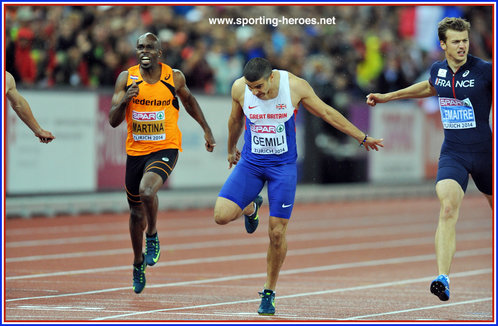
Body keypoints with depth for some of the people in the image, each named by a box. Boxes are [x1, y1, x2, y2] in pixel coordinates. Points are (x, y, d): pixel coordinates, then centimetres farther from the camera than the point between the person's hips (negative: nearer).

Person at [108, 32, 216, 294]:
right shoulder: (126, 78, -5)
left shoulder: (174, 77, -5)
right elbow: (113, 121, -6)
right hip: (135, 151, 3)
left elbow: (188, 100, 16)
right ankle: (138, 264, 37)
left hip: (165, 149, -2)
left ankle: (153, 237, -3)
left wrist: (207, 130, 17)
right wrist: (125, 99, -24)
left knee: (147, 190, -31)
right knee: (136, 211, 14)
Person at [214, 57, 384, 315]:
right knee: (222, 215, -16)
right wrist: (231, 149, 26)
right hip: (250, 162, 2)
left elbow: (327, 113, -2)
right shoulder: (239, 88, -11)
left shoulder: (295, 86, -15)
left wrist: (362, 137, 5)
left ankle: (269, 293, 13)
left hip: (283, 165, -2)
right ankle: (251, 207, 21)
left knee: (277, 233, -5)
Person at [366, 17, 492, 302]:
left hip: (484, 152, -1)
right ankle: (443, 279, -31)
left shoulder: (485, 71, -11)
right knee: (448, 208, -21)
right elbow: (430, 88, 28)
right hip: (452, 153, 1)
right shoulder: (438, 70, 4)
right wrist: (388, 96, 33)